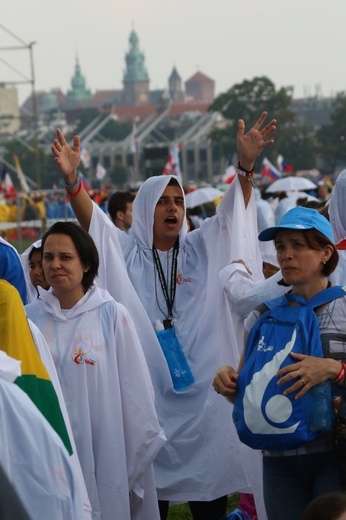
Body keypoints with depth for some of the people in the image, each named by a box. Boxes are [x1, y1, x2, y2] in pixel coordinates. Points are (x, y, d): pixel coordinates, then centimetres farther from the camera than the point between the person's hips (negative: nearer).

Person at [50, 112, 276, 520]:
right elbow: (91, 219, -11)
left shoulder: (200, 249, 8)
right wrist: (71, 179, -30)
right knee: (152, 483, 4)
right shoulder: (125, 252, 3)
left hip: (201, 385, 1)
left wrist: (245, 167, -22)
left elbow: (231, 212, -4)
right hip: (148, 389, -1)